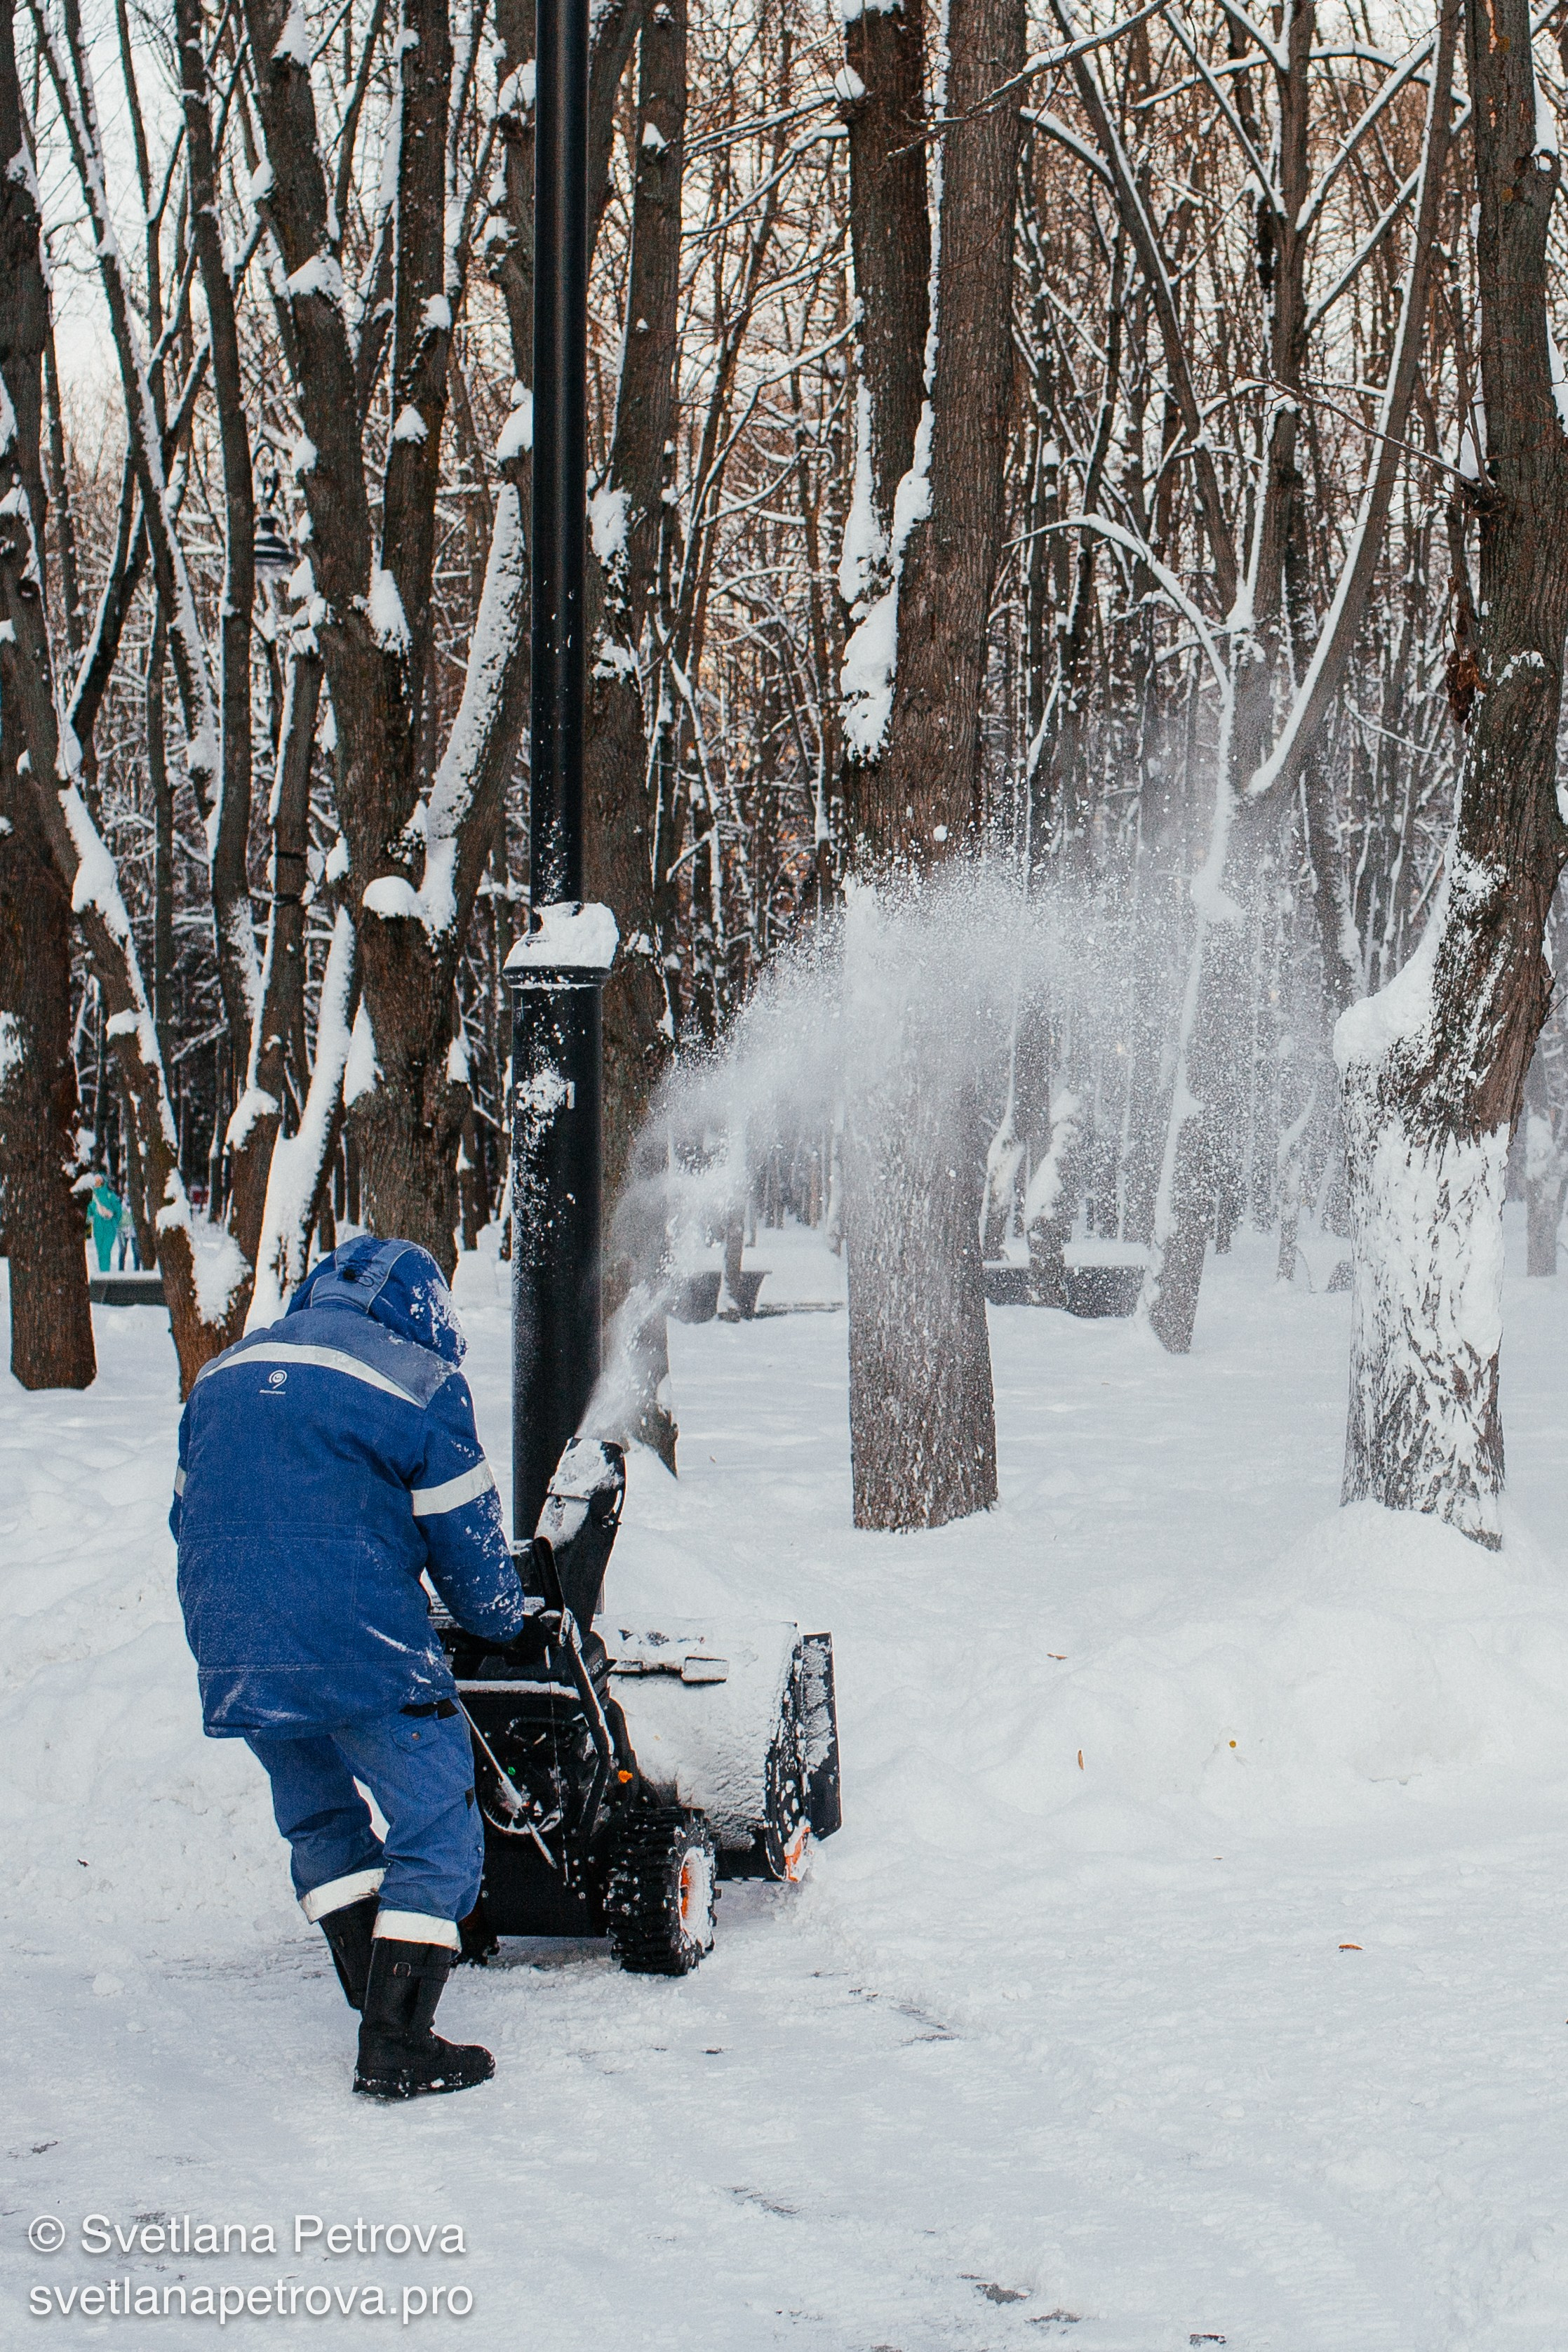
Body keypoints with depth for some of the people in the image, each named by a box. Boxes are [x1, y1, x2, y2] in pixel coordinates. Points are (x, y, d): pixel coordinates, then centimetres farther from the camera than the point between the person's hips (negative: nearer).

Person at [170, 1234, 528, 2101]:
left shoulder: (221, 1374, 18)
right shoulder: (421, 1382, 0)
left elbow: (188, 1518, 23)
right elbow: (464, 1537, 1)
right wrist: (501, 1621, 20)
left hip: (233, 1660, 6)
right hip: (361, 1652, -6)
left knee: (320, 1823, 23)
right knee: (436, 1827, 1)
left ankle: (378, 2001, 23)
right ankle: (397, 2050, -4)